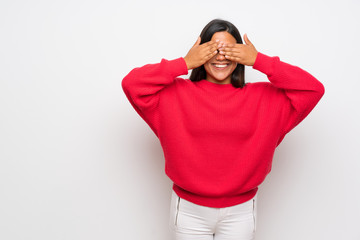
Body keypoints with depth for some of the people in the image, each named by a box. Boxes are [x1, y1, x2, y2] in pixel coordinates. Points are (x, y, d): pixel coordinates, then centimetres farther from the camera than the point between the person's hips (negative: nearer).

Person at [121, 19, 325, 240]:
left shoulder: (264, 97, -2)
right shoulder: (176, 93, -4)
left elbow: (313, 89, -9)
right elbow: (131, 83, -14)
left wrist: (259, 61, -13)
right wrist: (185, 63, -15)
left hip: (240, 213, 1)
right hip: (190, 211, 0)